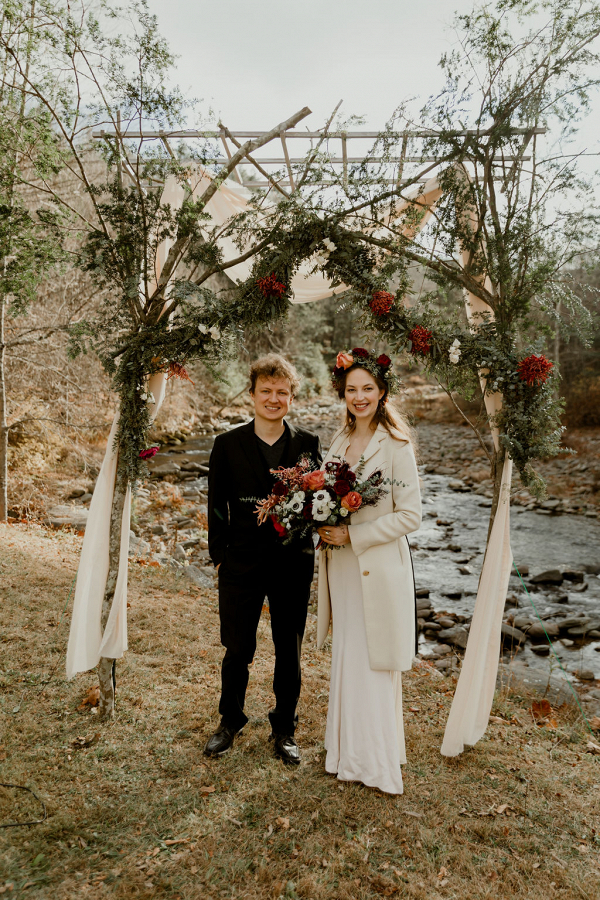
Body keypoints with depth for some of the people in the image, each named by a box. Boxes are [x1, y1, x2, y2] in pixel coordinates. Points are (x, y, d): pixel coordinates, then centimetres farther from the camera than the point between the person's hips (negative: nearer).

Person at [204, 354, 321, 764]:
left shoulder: (308, 445, 0)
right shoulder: (228, 445, -1)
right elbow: (217, 506, 3)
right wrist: (220, 556, -1)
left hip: (294, 564, 1)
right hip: (241, 564, 0)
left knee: (290, 652, 14)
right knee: (237, 651, 12)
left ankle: (285, 729, 35)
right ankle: (230, 721, 38)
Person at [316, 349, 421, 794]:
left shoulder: (396, 446, -13)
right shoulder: (340, 440, 7)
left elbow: (410, 515, -14)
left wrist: (353, 536, -19)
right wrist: (324, 524, -5)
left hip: (378, 569, -6)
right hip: (341, 567, 6)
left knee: (373, 665, 6)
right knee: (346, 660, 17)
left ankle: (378, 761, 26)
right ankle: (351, 751, 35)